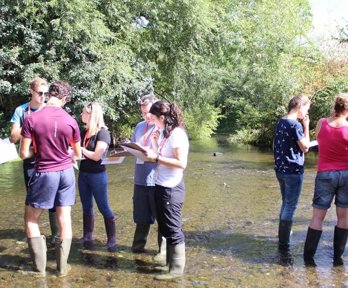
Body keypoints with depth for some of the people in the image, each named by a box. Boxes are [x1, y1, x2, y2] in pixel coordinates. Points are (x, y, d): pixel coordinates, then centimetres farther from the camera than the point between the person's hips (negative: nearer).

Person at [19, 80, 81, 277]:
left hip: (45, 174, -3)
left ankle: (40, 267, 15)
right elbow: (78, 154, 7)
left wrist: (38, 148, 8)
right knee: (65, 219, 11)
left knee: (31, 219, 14)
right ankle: (63, 266, 18)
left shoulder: (32, 119, -13)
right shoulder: (71, 121, -5)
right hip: (66, 172, 3)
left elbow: (24, 154, -11)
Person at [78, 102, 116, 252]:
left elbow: (96, 156, -19)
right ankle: (88, 237, 21)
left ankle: (111, 240, 5)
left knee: (104, 207, -2)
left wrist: (80, 149, -11)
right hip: (83, 174, 7)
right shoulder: (85, 132, 9)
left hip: (97, 175, -7)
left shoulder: (103, 133, -12)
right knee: (87, 207, 12)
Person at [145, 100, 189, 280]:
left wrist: (156, 158, -22)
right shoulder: (165, 133, 11)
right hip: (161, 186, 9)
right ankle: (169, 260, 26)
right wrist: (155, 143, 2)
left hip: (171, 188, -9)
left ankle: (177, 269, 6)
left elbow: (181, 163, -22)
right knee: (165, 227, 15)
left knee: (172, 229, -2)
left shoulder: (177, 134, -16)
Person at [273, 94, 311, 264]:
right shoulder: (295, 124, -16)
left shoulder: (281, 122, 10)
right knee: (290, 207, -5)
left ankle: (283, 237, 33)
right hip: (293, 171, -9)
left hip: (280, 169, 9)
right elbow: (305, 147, -11)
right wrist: (306, 126, -7)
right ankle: (284, 248, -3)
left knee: (286, 204, 21)